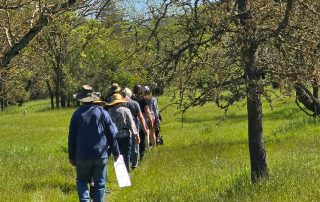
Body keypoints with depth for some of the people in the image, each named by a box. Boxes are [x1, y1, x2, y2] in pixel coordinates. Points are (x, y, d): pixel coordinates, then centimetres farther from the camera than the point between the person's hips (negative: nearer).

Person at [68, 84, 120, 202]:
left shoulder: (77, 114, -2)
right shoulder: (102, 112, -2)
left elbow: (71, 137, 2)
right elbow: (112, 134, -1)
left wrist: (71, 156, 11)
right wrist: (115, 152, 9)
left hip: (82, 156, 0)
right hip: (101, 156, 0)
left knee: (82, 182, 12)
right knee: (100, 183, 9)